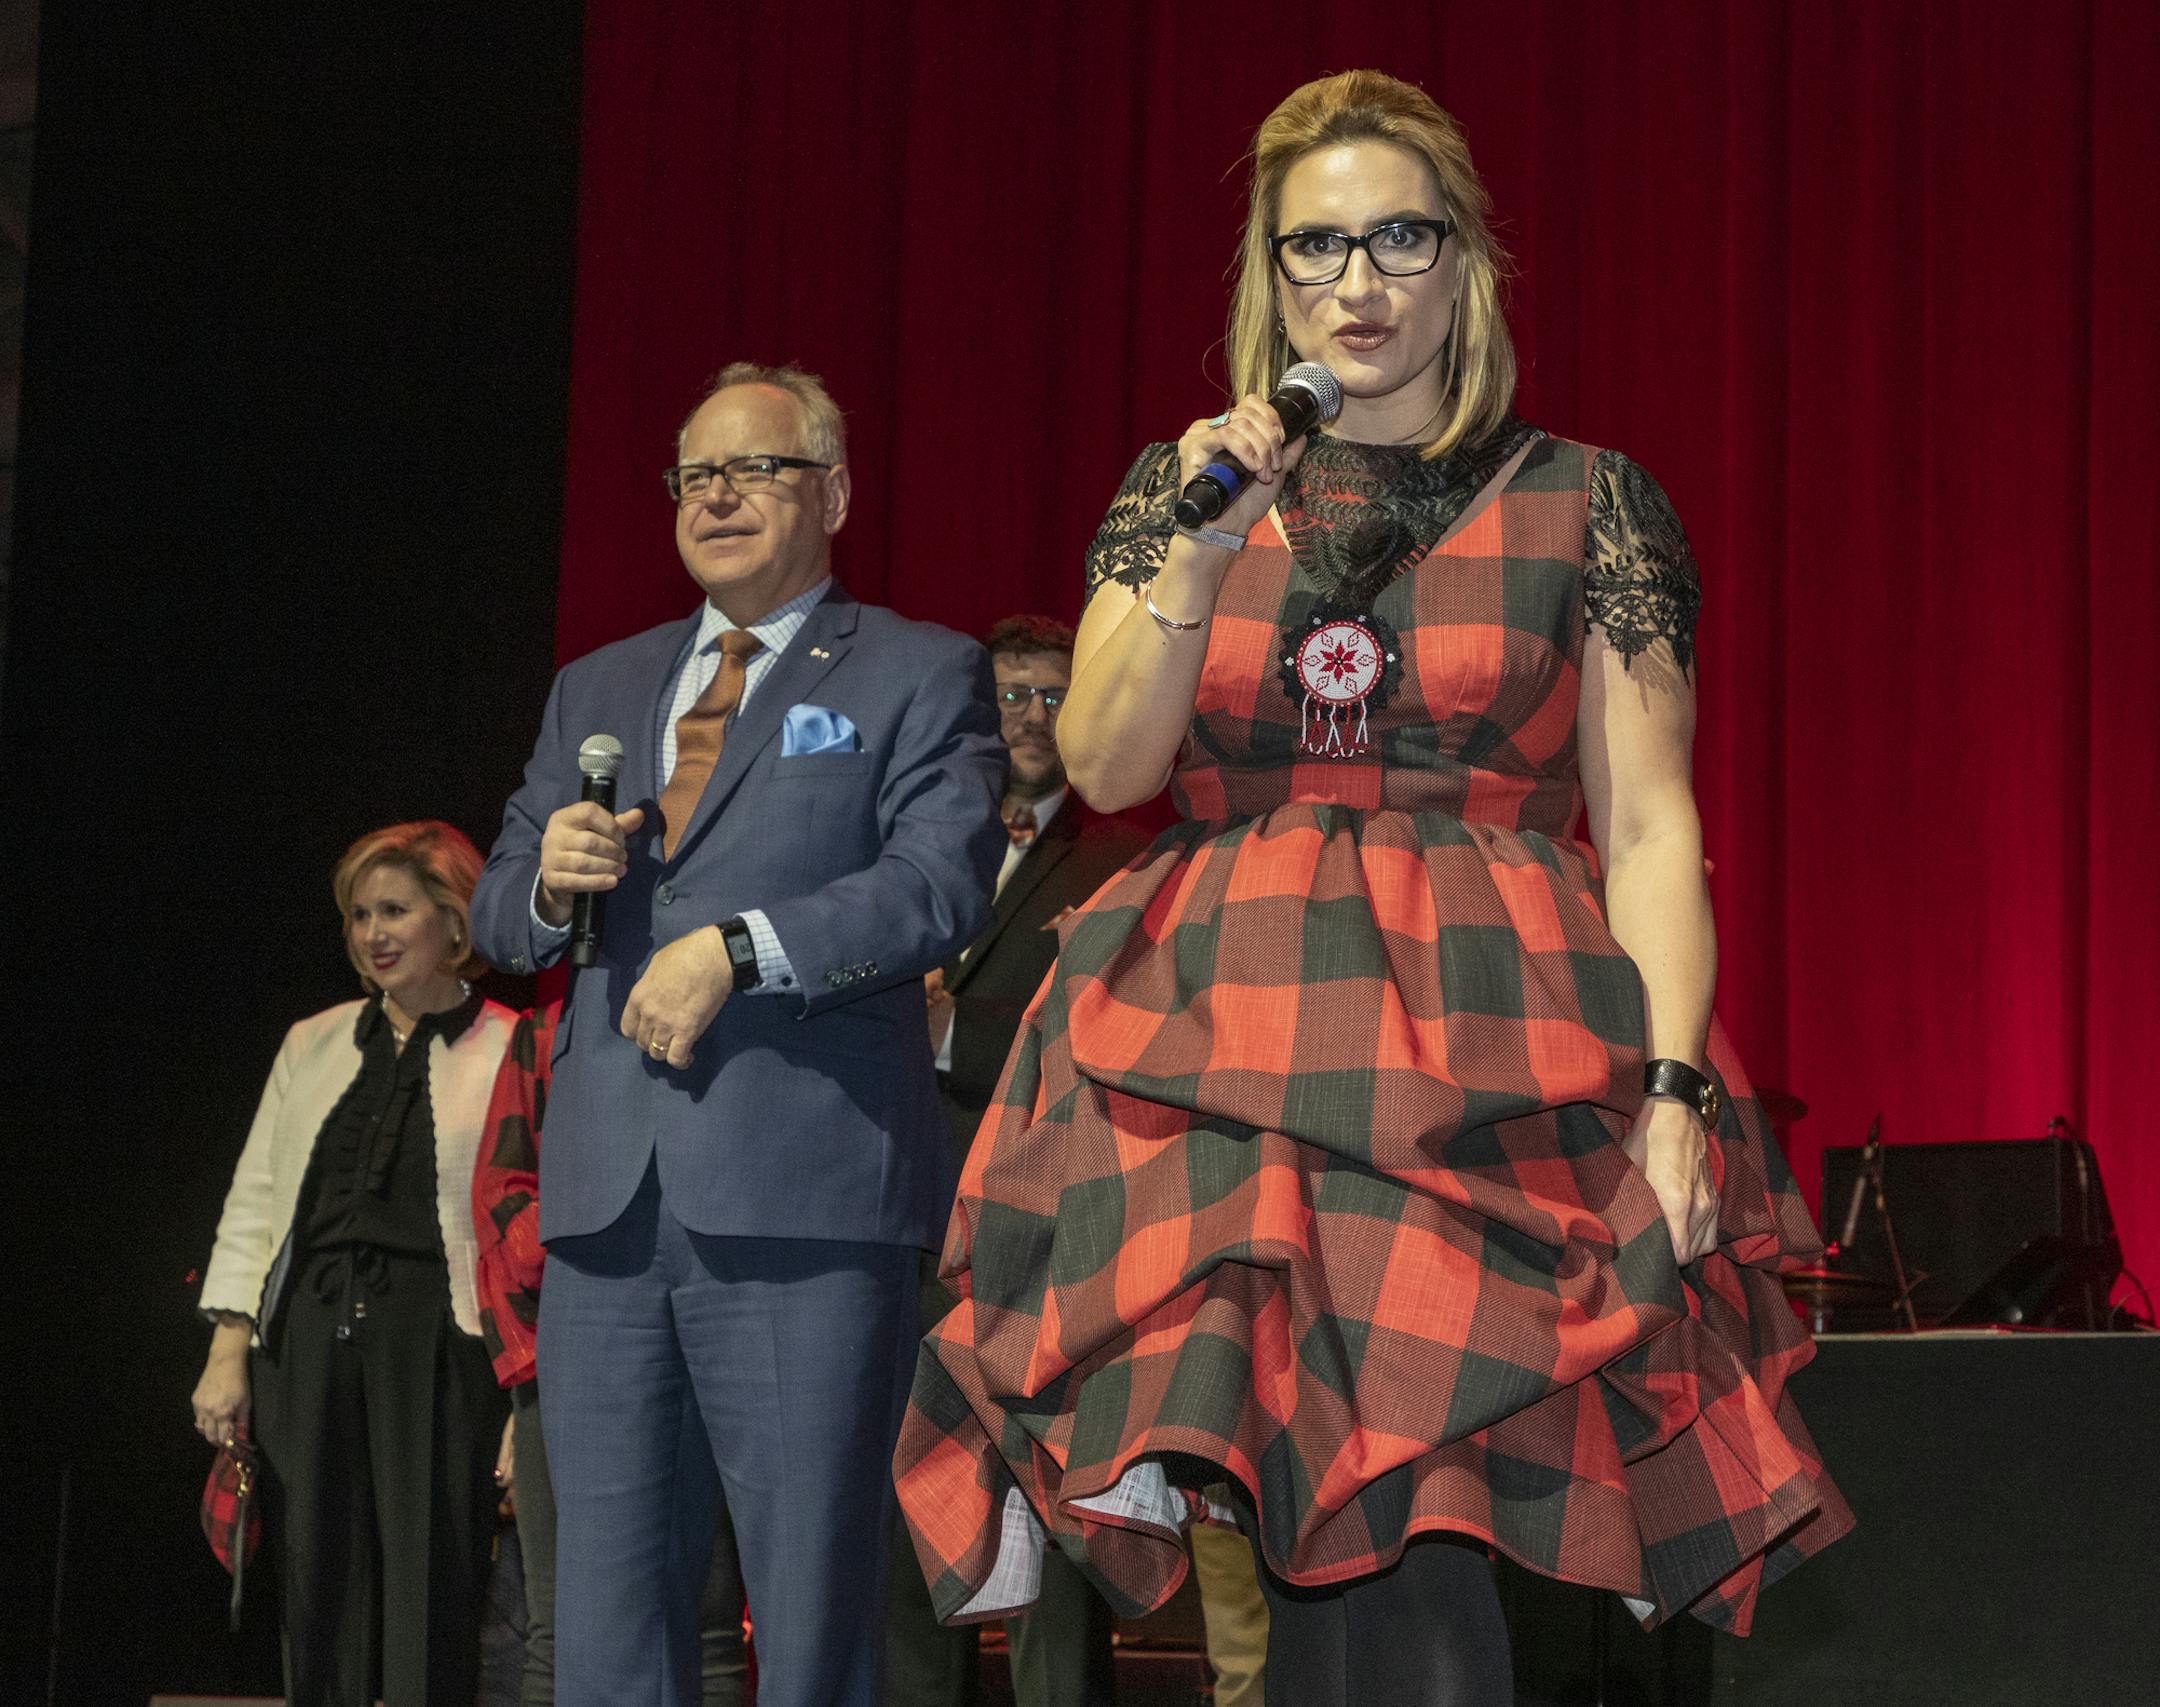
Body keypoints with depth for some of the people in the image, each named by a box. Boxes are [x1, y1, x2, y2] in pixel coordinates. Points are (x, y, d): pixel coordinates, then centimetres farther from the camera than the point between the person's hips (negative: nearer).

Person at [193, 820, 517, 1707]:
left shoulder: (509, 1055, 2)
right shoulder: (313, 1047, 18)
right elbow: (253, 1202, 17)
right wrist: (228, 1352, 7)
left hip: (435, 1335, -4)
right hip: (310, 1330, 5)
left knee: (433, 1585, -7)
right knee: (316, 1584, 4)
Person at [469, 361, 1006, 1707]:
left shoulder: (920, 675, 6)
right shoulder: (597, 689, 23)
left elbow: (944, 886, -9)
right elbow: (498, 917, 22)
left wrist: (735, 948, -18)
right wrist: (549, 878, -1)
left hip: (805, 1203, -5)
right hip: (609, 1195, 5)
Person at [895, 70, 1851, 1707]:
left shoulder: (1583, 504, 6)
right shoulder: (1182, 493, 13)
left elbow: (1648, 826, 1)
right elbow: (1106, 765, 2)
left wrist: (1676, 1093, -9)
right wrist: (1202, 555, -10)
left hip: (1488, 1044, -2)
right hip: (1227, 1035, 2)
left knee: (1417, 1512, -13)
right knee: (1331, 1530, -3)